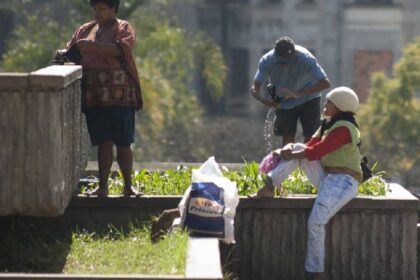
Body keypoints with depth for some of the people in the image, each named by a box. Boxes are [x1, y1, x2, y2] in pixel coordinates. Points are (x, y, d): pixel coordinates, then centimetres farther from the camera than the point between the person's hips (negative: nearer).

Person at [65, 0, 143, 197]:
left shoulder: (123, 29, 3)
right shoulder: (84, 30, 18)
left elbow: (121, 49, -16)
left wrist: (92, 45, -25)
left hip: (119, 97, -4)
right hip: (94, 97, 4)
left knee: (123, 143, -2)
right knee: (103, 142, 2)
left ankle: (128, 186, 5)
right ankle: (102, 187, 3)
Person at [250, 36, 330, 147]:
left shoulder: (306, 58, -33)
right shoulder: (267, 61, -26)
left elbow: (325, 83, -40)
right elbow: (255, 88, -26)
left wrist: (299, 93, -51)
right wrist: (263, 99, -50)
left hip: (308, 99, -2)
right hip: (284, 103, 2)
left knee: (310, 136, -8)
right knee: (287, 137, 4)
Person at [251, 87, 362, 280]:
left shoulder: (343, 129, -17)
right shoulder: (329, 125, 16)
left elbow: (315, 152, -20)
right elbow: (310, 146, 12)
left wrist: (289, 155, -8)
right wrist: (289, 150, -6)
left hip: (343, 182, -10)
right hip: (326, 177, 10)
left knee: (315, 222, -28)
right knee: (296, 148, 1)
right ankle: (268, 188, -9)